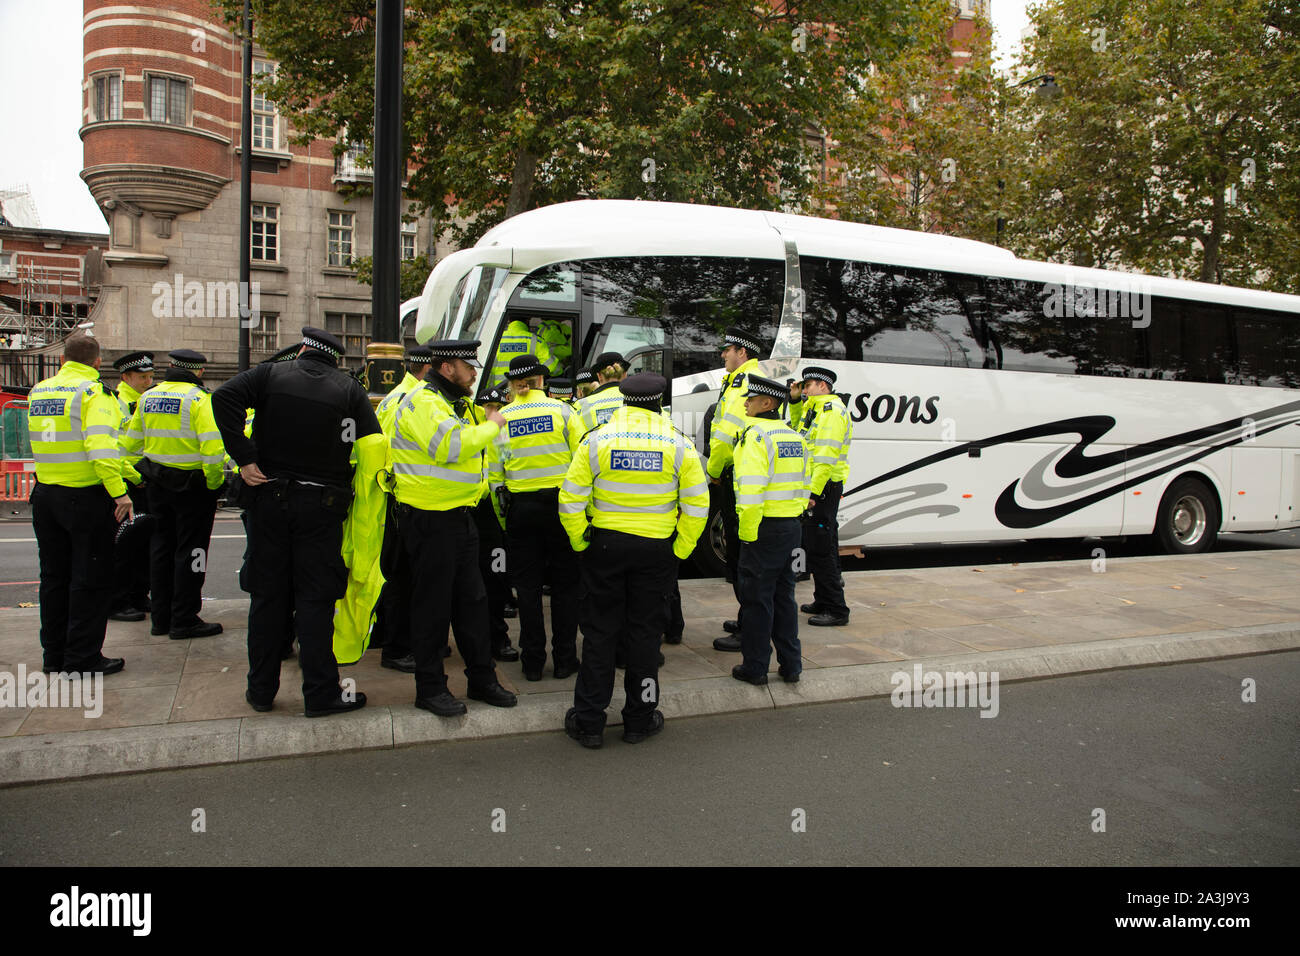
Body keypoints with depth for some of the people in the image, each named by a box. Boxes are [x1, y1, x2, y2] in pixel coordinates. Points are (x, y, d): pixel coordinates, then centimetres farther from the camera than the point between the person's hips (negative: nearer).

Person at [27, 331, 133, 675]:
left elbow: (47, 441, 14)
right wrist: (119, 492, -24)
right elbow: (100, 447, -25)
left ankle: (54, 654, 23)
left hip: (44, 495, 7)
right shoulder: (94, 392, -14)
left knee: (54, 577, 16)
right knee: (91, 580, 1)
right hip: (86, 496, -7)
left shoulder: (38, 391, 10)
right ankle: (82, 658, 5)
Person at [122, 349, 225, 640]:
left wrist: (141, 473, 22)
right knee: (190, 550, 2)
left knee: (161, 548, 15)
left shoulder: (147, 397, 7)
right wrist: (214, 483, -14)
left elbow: (131, 443, 13)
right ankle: (184, 620, 6)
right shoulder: (199, 399, -14)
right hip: (192, 485, -6)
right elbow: (212, 447, -23)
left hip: (157, 484, 7)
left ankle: (160, 617, 23)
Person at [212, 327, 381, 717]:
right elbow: (373, 445, -7)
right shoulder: (349, 389, 3)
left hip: (269, 498, 2)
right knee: (315, 598, 3)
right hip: (321, 505, -1)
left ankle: (261, 689, 20)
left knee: (267, 594, 11)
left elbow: (224, 398, -12)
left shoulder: (271, 373, 5)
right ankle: (321, 693, 5)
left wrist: (244, 458, -12)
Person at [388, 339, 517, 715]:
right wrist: (491, 426, -17)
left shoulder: (455, 402, 16)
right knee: (432, 604, 0)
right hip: (429, 519, -10)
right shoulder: (423, 402, -16)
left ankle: (482, 678, 24)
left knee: (472, 599, 13)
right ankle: (430, 687, 13)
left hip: (459, 515, 10)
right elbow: (452, 446, -30)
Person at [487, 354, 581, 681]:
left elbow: (494, 475, 4)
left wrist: (504, 520, 13)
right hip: (561, 503, -1)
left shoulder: (500, 418, 2)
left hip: (520, 508, 1)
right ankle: (564, 659, 13)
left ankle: (532, 662, 14)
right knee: (565, 583, 9)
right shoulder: (561, 410, -3)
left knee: (528, 586, 9)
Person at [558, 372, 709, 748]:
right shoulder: (678, 444, -5)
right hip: (657, 549, 0)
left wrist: (580, 543, 4)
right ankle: (640, 720, 22)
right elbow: (697, 507, -6)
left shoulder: (596, 439, -5)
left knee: (599, 632, 10)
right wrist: (680, 549, 2)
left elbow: (571, 500, -7)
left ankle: (588, 721, 16)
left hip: (605, 547, 0)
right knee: (645, 633, 11)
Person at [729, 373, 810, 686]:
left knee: (756, 600, 3)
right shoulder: (795, 437, 13)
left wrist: (747, 534, -17)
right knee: (784, 597, 16)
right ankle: (791, 665, 23)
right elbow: (803, 486, 15)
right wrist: (795, 516, 18)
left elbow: (751, 490, -22)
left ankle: (754, 668, 11)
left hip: (764, 528, -8)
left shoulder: (755, 435, -14)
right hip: (791, 526, 8)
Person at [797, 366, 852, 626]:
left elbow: (826, 458, -22)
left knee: (820, 549, -9)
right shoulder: (815, 410, 20)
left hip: (824, 487, -10)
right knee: (813, 545, 15)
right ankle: (823, 601, 26)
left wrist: (813, 492, -25)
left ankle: (836, 610, -4)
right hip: (814, 487, 10)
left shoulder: (832, 411, -13)